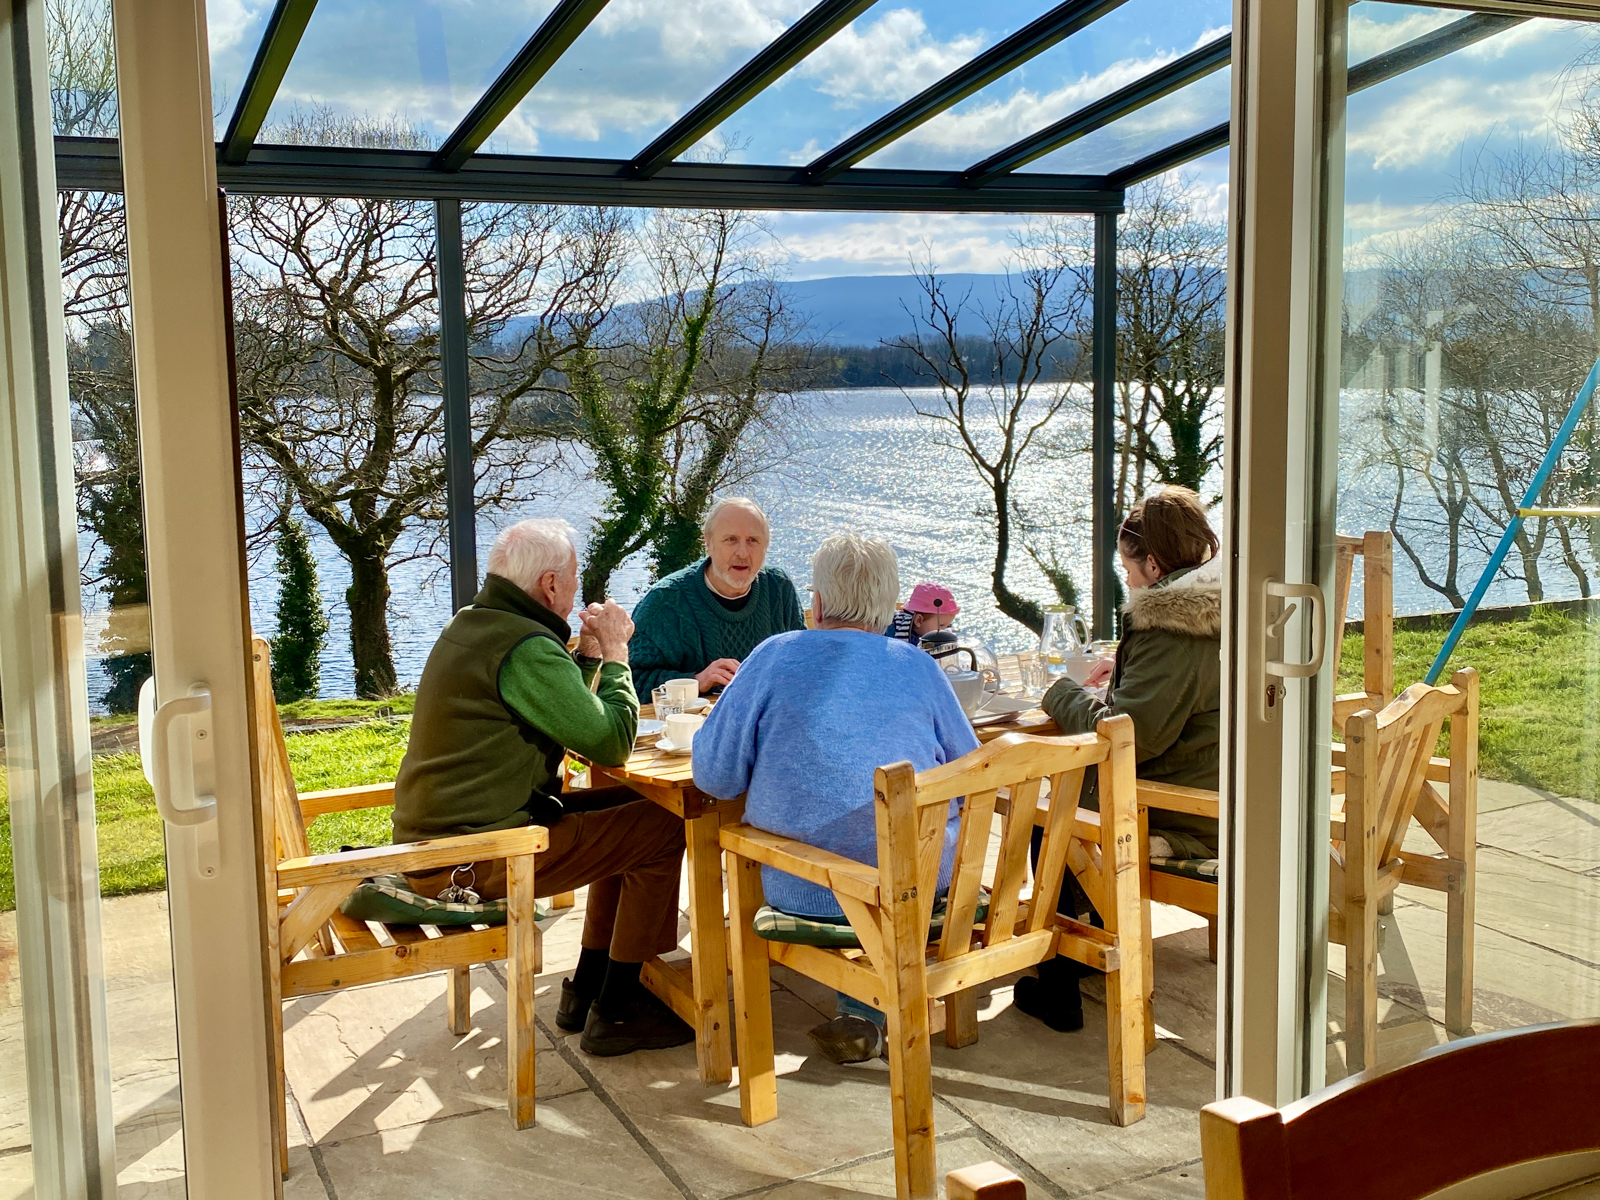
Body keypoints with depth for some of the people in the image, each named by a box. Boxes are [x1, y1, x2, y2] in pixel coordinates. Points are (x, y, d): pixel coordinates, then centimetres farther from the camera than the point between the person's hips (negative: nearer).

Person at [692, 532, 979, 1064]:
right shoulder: (918, 666, 3)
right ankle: (868, 1010, 29)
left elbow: (714, 776, -2)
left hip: (807, 893, -1)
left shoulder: (775, 656, -2)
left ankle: (862, 1013, 26)